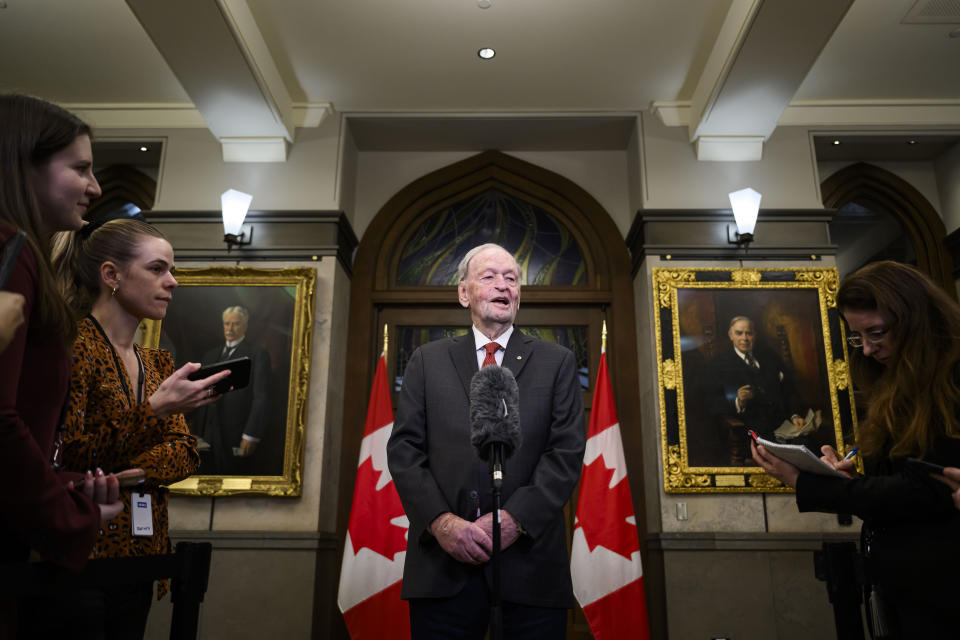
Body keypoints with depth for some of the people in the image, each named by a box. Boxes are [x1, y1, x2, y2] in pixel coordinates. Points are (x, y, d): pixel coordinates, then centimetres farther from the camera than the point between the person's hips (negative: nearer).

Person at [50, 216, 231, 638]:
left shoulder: (158, 363, 12)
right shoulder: (74, 347, -11)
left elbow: (186, 454, 5)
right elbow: (63, 455, -18)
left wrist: (125, 472, -13)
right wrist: (155, 409, -25)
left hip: (142, 556, 7)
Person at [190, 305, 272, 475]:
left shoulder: (258, 356, -2)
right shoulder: (211, 355, 18)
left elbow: (261, 398, -9)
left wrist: (251, 436, -15)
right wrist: (196, 429, 10)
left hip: (236, 436, -5)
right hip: (207, 434, 5)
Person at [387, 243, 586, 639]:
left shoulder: (557, 362, 8)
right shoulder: (428, 361, 11)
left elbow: (567, 451, -1)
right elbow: (404, 449, 3)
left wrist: (515, 518, -13)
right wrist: (440, 520, -11)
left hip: (529, 558, 0)